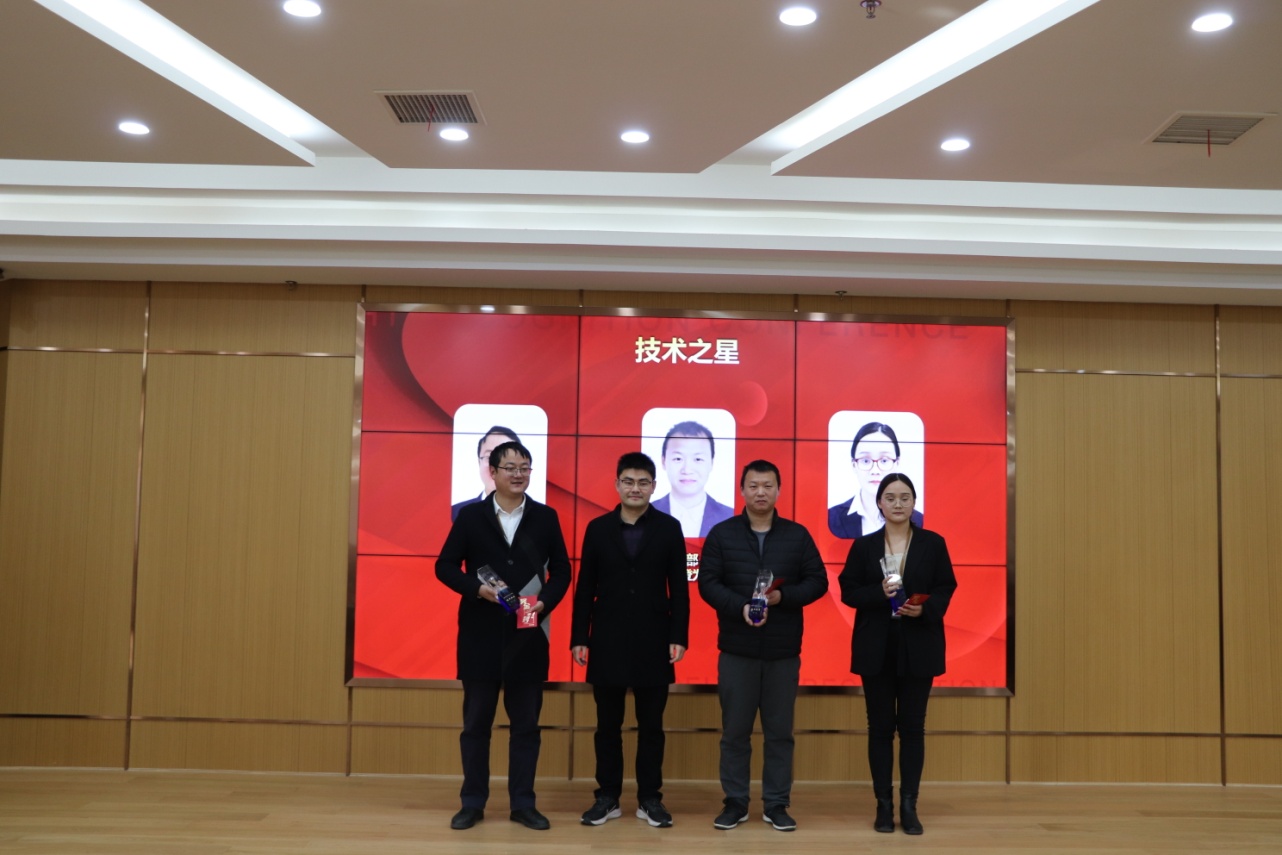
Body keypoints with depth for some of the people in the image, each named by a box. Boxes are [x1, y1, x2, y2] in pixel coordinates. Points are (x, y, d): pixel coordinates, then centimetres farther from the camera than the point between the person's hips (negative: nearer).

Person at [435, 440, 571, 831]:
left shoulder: (545, 517, 4)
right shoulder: (470, 516, 2)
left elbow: (561, 570, 5)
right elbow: (445, 566, 1)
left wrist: (545, 602, -12)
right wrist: (477, 588, -16)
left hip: (528, 635, 1)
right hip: (481, 635, -1)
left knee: (526, 722, 7)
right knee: (476, 721, 7)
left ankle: (523, 803, 17)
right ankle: (473, 803, 19)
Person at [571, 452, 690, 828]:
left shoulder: (669, 528, 2)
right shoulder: (598, 528, 4)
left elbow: (679, 588, 0)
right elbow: (585, 589, 4)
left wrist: (678, 637, -6)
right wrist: (579, 637, -1)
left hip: (653, 642, -1)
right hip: (607, 642, 1)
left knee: (651, 725, 7)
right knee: (608, 724, 8)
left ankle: (650, 798, 18)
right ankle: (607, 797, 19)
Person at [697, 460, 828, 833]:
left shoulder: (798, 535, 5)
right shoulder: (721, 534, 3)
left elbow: (817, 581, 4)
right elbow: (708, 582, -2)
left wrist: (783, 596, -14)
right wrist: (739, 607, -18)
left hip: (783, 650, 1)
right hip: (736, 649, 0)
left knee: (780, 731, 7)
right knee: (735, 730, 6)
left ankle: (776, 805, 17)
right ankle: (735, 802, 17)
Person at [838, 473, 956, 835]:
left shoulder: (933, 543, 2)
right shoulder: (864, 546, 3)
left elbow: (946, 589, 1)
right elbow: (848, 591, 0)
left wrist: (925, 609, -18)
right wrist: (879, 592, -17)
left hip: (918, 647, 0)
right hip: (876, 648, 0)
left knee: (912, 726, 5)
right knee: (880, 726, 6)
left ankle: (909, 805, 14)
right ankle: (884, 805, 15)